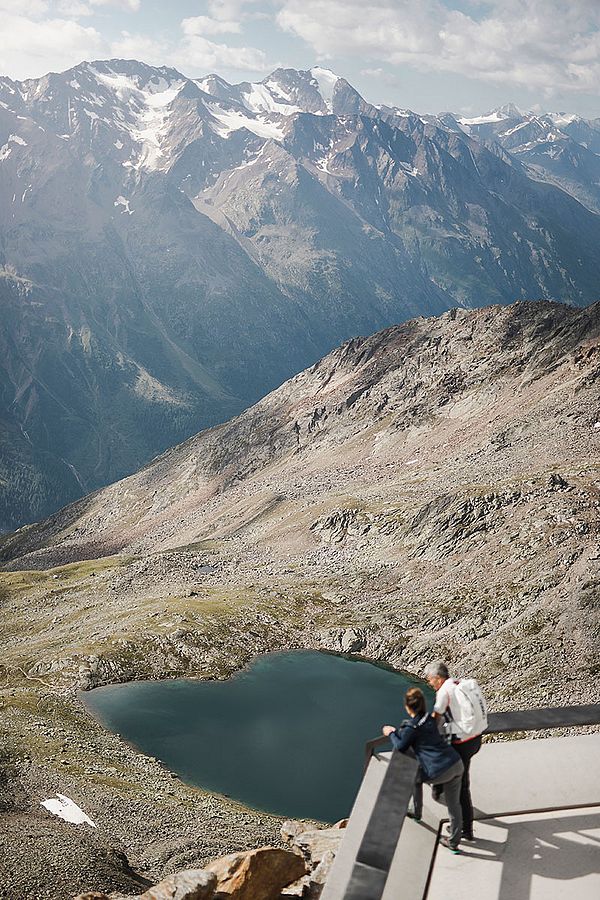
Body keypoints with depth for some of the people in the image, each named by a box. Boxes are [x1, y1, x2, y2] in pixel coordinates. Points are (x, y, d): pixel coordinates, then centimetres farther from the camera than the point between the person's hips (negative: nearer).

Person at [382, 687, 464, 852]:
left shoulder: (411, 727, -9)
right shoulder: (430, 719, 14)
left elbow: (401, 747, 2)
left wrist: (391, 734, 17)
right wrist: (397, 731, 29)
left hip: (440, 772, -6)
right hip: (456, 764, 6)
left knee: (415, 776, 25)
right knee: (454, 804, 18)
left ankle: (417, 813, 37)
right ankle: (454, 842, 24)